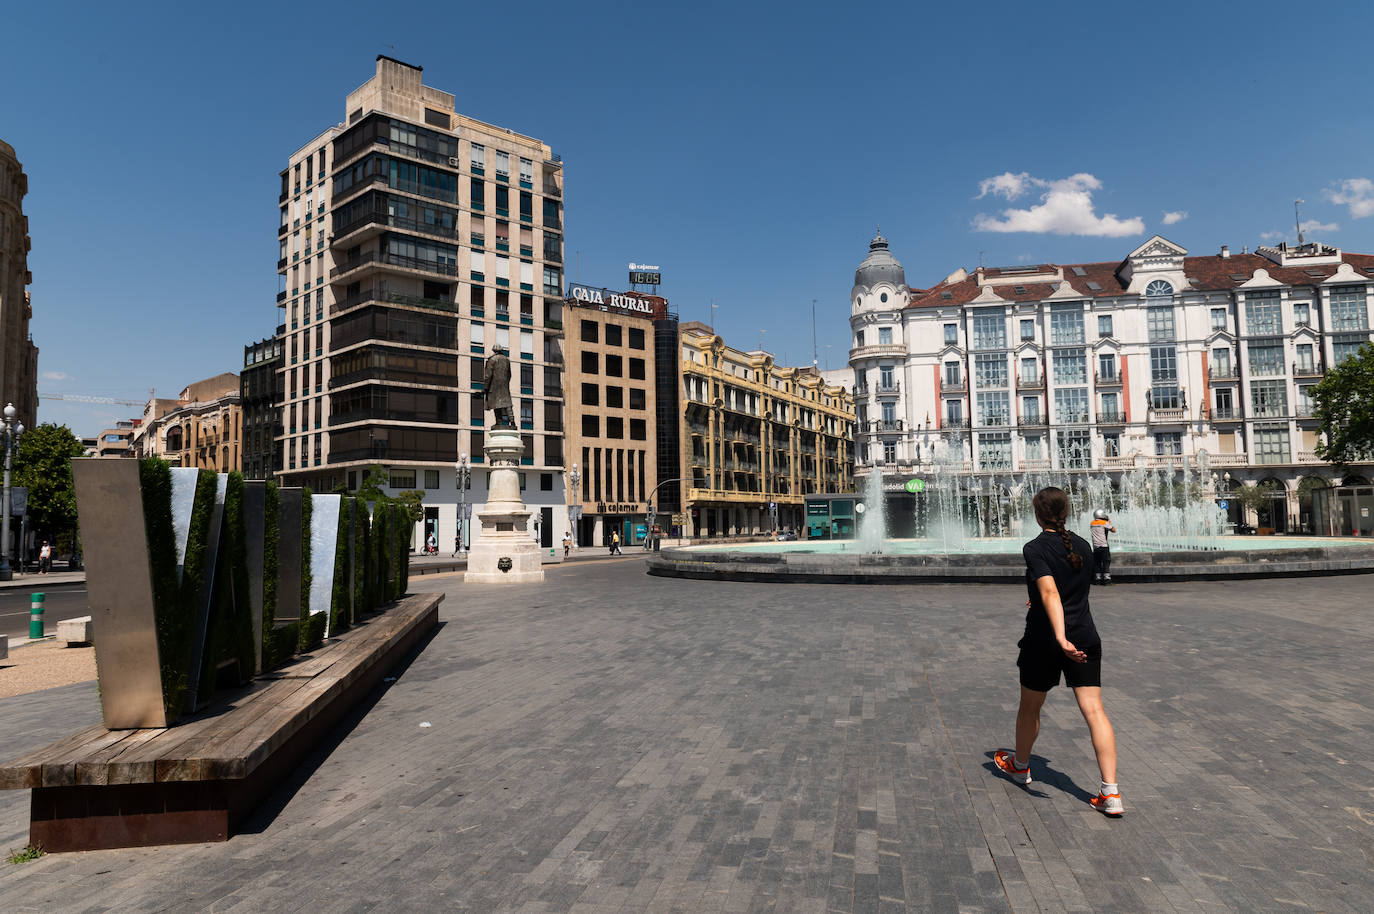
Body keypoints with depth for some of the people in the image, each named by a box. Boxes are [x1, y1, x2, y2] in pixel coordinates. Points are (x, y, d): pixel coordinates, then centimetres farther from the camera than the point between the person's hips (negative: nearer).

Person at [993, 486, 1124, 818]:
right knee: (1094, 709, 2)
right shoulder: (1082, 545, 7)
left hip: (1045, 640, -4)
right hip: (1085, 637, 5)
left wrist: (1060, 636, -35)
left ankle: (1020, 765, 37)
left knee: (1030, 706, 16)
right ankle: (1111, 793, -3)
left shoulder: (1035, 549, -12)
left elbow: (1050, 592, -27)